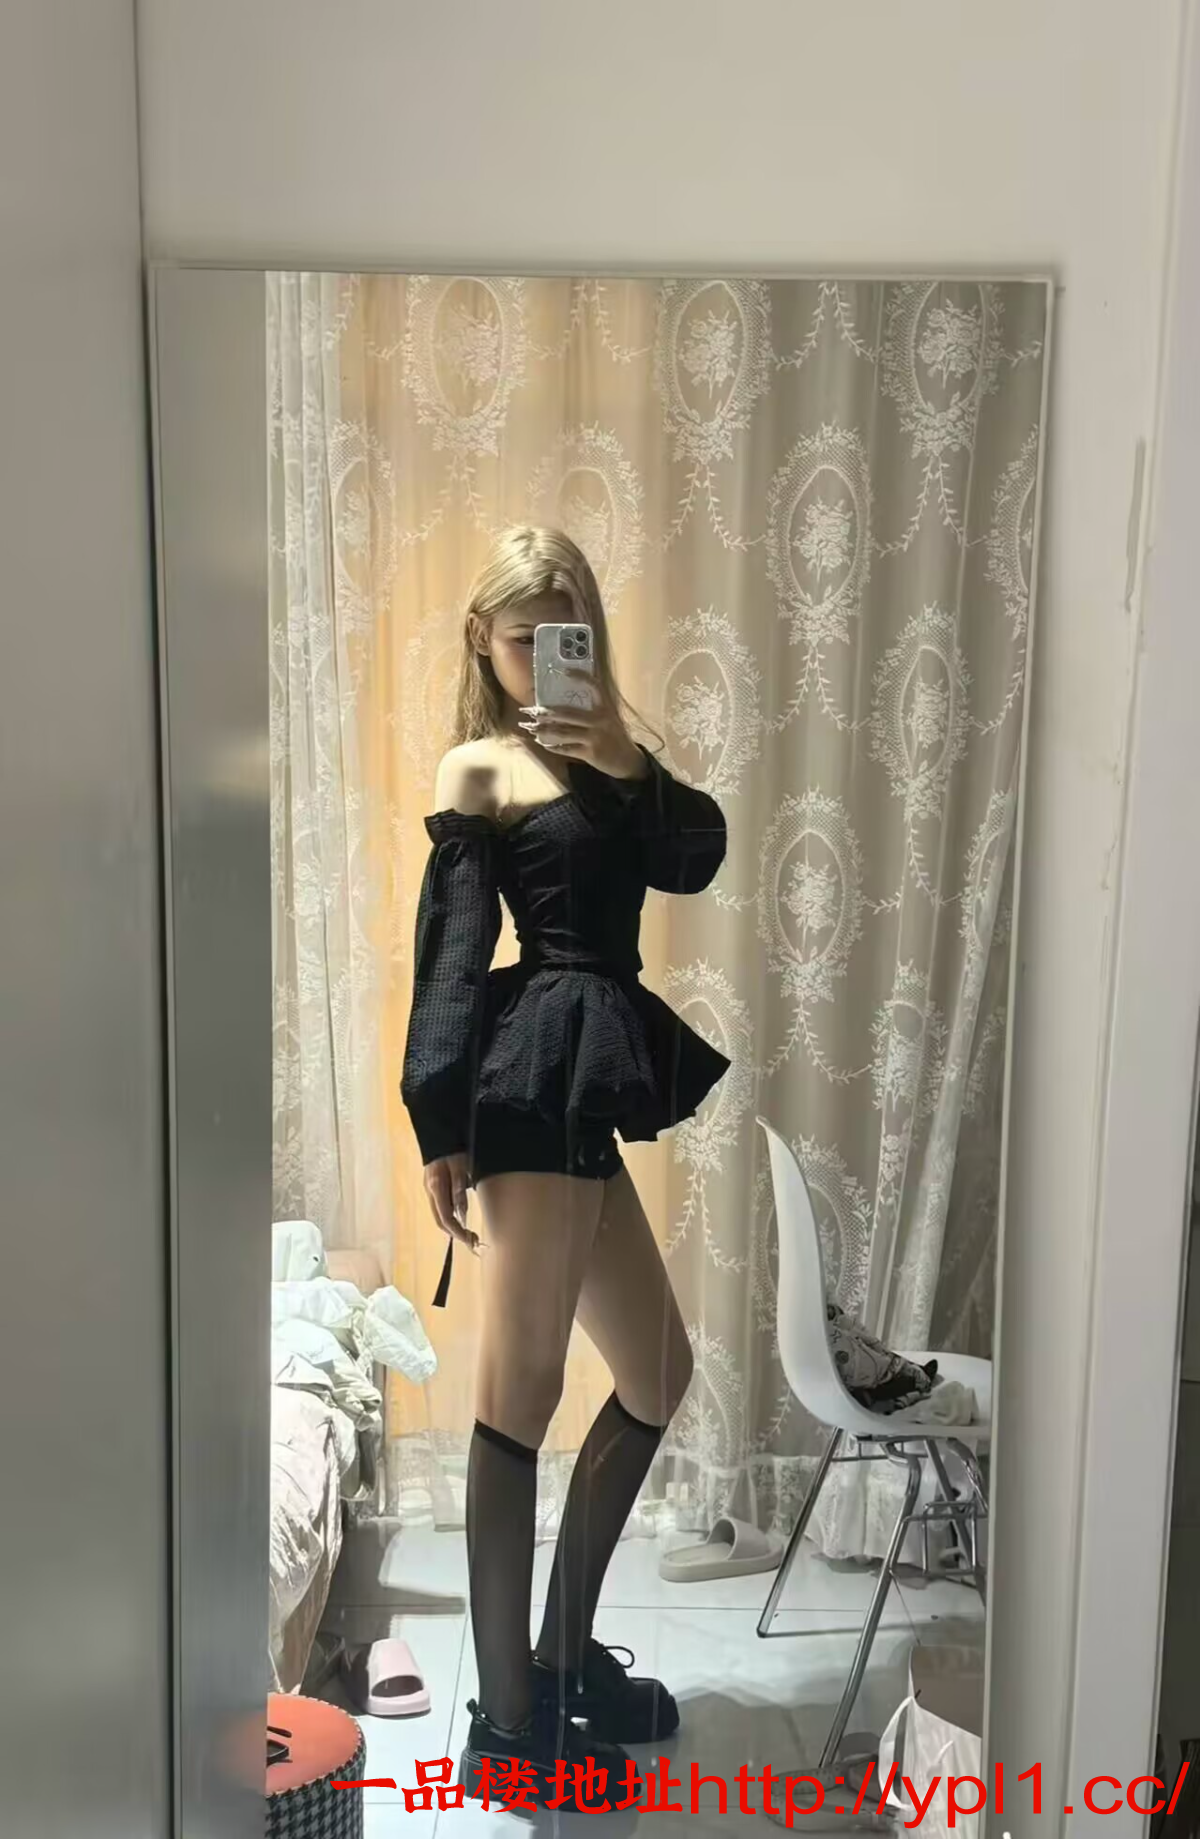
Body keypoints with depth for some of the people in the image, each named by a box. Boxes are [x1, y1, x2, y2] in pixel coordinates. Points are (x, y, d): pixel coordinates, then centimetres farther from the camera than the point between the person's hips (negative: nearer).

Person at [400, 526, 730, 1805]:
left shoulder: (591, 759, 21)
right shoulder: (478, 769, -2)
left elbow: (693, 860, 6)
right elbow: (448, 952, -11)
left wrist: (627, 761, -8)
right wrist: (439, 1126, -18)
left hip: (582, 1080, 9)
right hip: (538, 1077, -9)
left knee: (656, 1373, 15)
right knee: (521, 1390, -5)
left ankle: (565, 1655, 27)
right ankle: (507, 1723, 5)